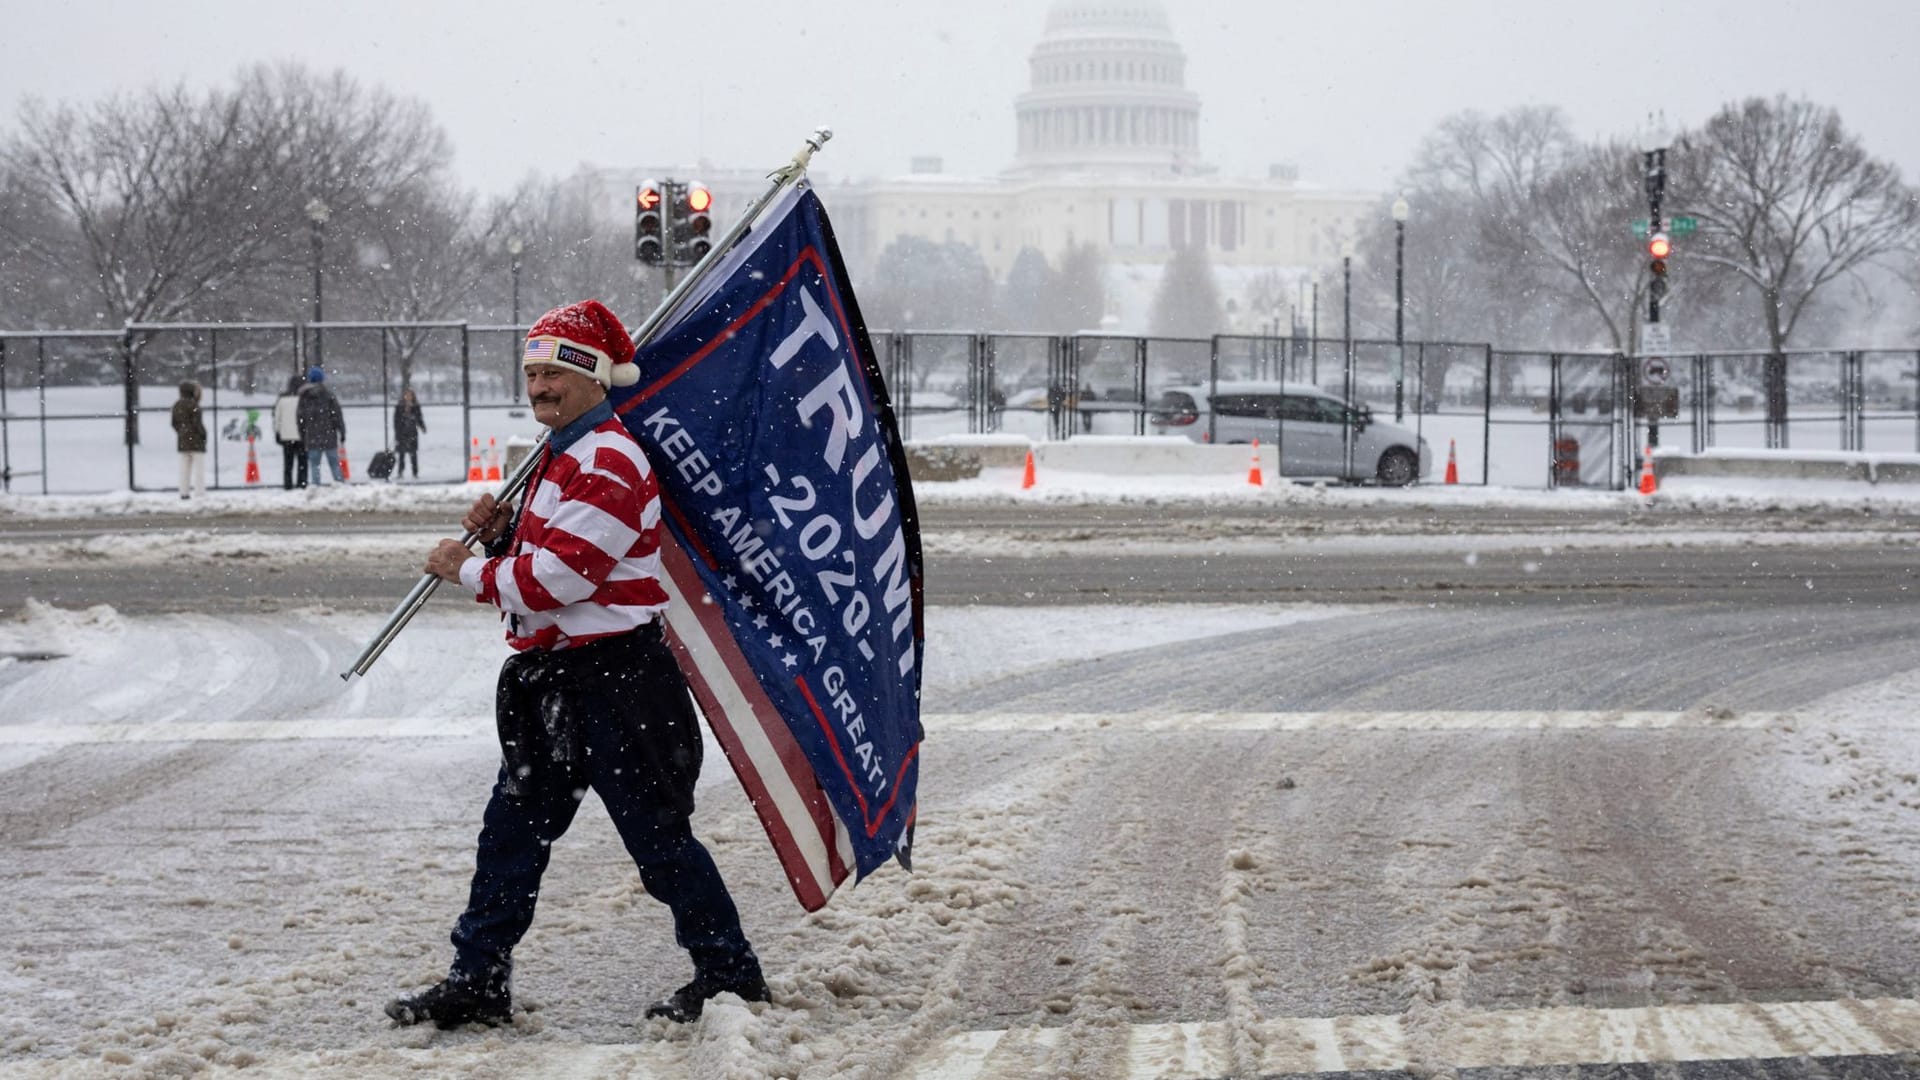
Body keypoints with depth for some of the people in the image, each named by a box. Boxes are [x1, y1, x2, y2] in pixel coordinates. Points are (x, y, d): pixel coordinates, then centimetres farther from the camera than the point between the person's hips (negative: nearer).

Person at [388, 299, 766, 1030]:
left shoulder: (609, 462, -17)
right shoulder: (562, 457, 17)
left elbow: (559, 576, -22)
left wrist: (466, 571, -10)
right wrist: (501, 533, 3)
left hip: (615, 674, -10)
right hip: (554, 675, 10)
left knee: (655, 832, -3)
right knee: (513, 827, 9)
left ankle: (730, 974, 9)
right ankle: (478, 982, 14)